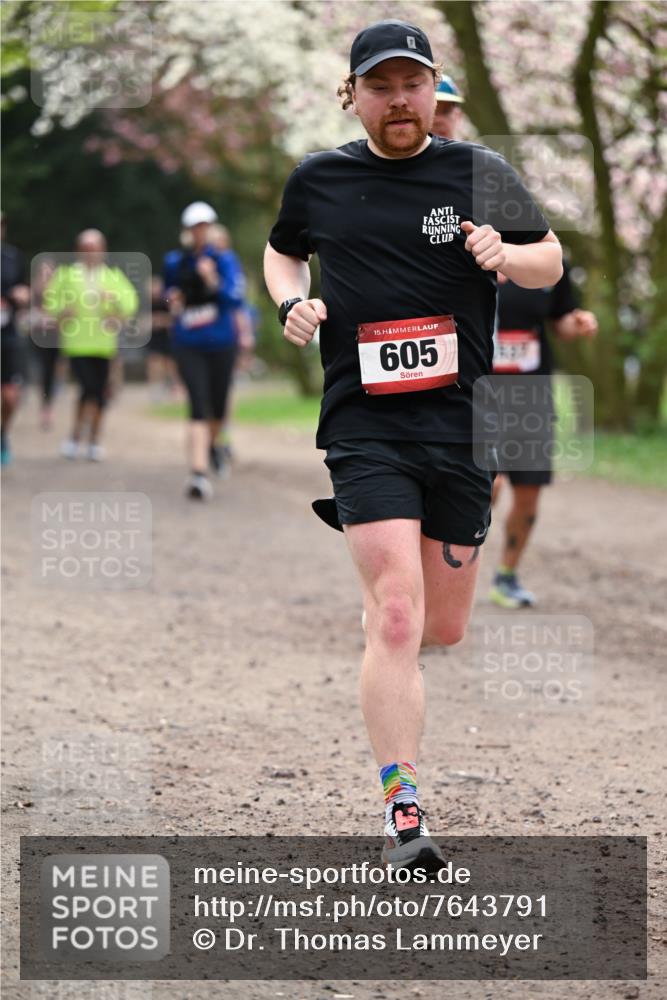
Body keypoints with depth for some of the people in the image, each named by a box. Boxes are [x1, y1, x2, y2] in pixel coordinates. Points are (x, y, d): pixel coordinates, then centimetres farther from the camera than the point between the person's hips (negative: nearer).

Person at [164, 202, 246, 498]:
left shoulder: (225, 260, -2)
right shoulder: (174, 262, 5)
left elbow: (236, 299, -11)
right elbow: (169, 290, 22)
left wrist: (213, 281, -25)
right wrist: (173, 302, 0)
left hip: (221, 343, 1)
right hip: (188, 345, -1)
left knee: (218, 407, 14)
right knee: (199, 406, -16)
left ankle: (212, 444, 48)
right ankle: (199, 473, -22)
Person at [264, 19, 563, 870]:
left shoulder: (478, 173, 5)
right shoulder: (317, 182, 6)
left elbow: (552, 261, 12)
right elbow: (280, 252, 25)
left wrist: (506, 255, -10)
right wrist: (291, 301, 3)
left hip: (462, 424, 2)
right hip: (365, 429, -2)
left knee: (444, 628, 7)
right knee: (398, 617, -17)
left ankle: (374, 608, 43)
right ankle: (403, 812, -15)